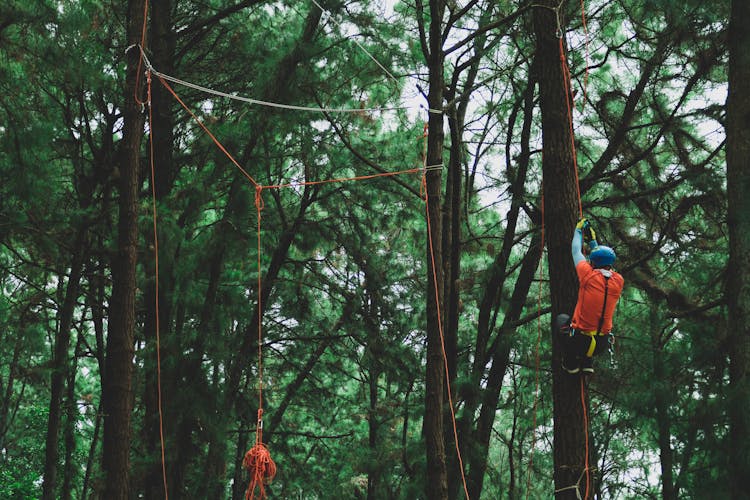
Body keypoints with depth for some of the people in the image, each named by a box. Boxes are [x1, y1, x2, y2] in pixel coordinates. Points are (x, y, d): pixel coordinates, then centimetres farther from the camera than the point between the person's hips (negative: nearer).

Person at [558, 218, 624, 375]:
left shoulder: (589, 275, -17)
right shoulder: (618, 281, -6)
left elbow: (576, 252, 1)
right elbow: (605, 264, 16)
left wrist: (579, 230, 18)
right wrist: (592, 240, 26)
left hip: (579, 343, -4)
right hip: (602, 344, 4)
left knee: (562, 319, 27)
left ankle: (571, 363, 25)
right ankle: (587, 363, 28)